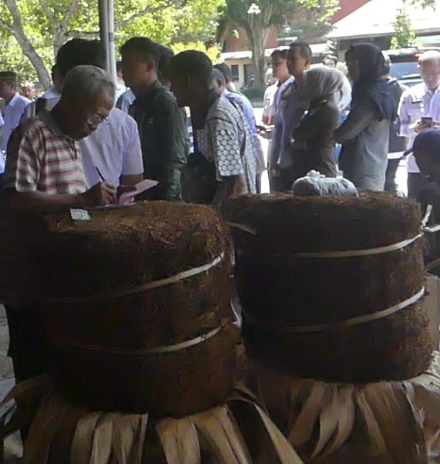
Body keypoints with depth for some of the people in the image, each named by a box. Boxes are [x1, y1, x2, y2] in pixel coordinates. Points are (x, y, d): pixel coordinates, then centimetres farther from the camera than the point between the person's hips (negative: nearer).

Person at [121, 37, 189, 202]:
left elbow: (175, 161, -16)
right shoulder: (137, 106, 15)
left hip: (161, 198, -8)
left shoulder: (168, 103, -12)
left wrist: (164, 200, -19)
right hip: (140, 197, 8)